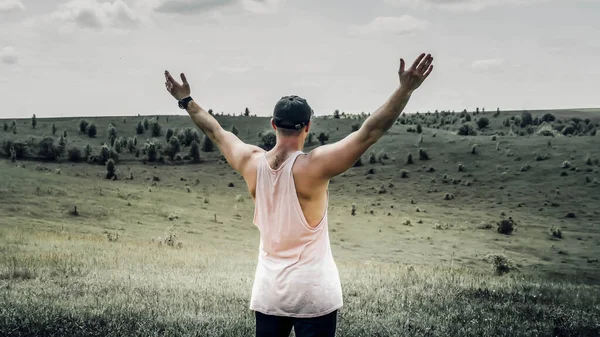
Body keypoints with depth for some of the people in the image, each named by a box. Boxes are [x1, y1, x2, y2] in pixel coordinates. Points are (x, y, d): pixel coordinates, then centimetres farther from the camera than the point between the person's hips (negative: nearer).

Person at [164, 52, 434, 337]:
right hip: (313, 292, -5)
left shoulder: (252, 162, -3)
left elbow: (215, 131, 13)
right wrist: (405, 89, -22)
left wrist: (186, 100, 27)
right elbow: (370, 131, -21)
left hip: (268, 291, 5)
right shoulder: (313, 165, -16)